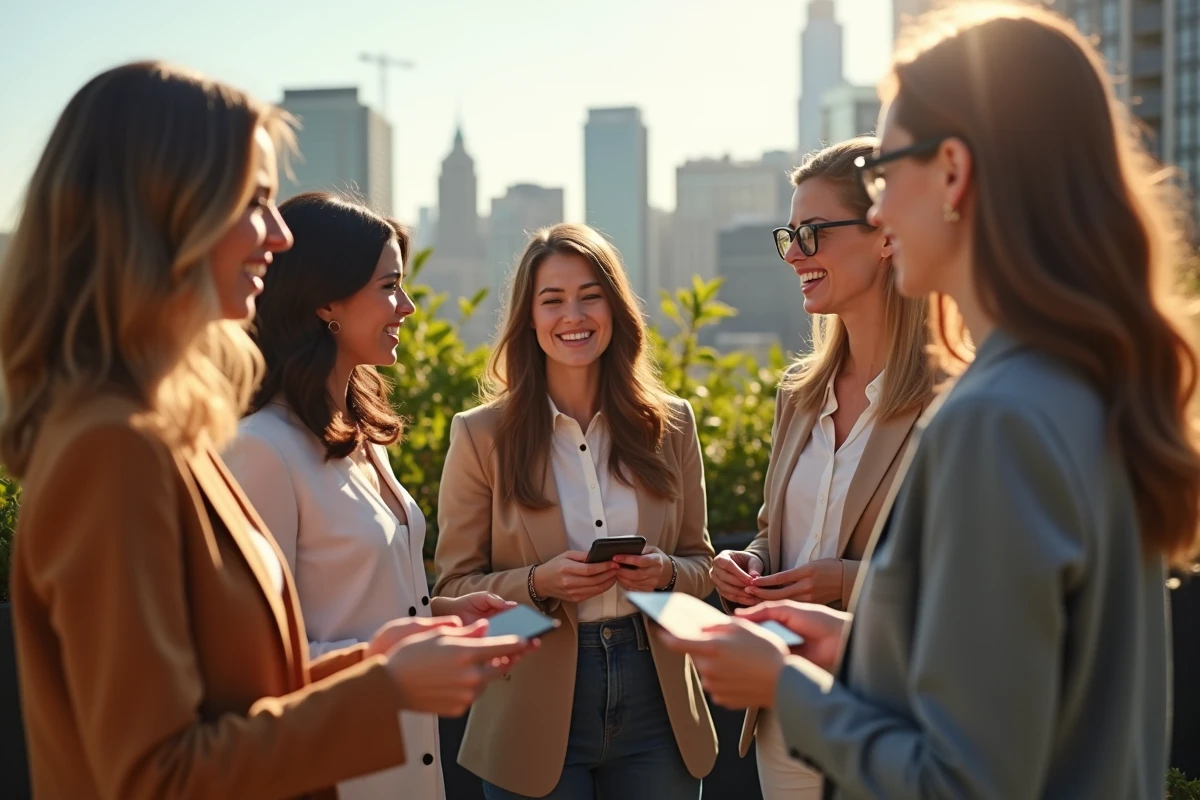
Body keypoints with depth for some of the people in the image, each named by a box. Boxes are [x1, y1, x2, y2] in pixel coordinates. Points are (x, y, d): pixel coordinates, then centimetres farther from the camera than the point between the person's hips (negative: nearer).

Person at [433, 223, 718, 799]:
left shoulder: (669, 425, 3)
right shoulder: (481, 436, -4)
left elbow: (700, 563, 10)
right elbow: (453, 590, -2)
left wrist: (665, 574, -12)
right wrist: (538, 583, -19)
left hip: (655, 703, 2)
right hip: (537, 719, -2)